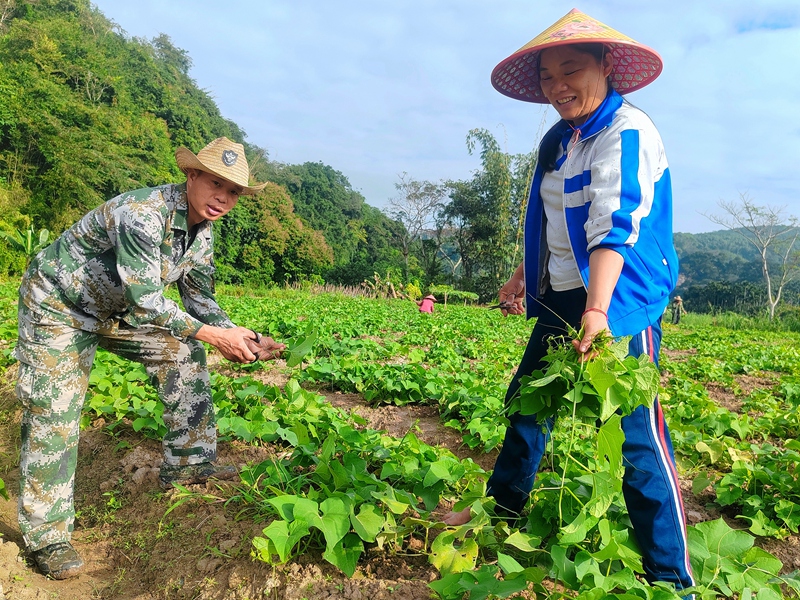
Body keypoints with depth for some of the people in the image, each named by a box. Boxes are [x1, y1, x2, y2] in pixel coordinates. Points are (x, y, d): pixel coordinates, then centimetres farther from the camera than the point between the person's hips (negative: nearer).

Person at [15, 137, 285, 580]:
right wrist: (212, 334, -34)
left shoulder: (202, 231, -5)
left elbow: (199, 299, 1)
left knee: (183, 353, 0)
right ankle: (46, 538, 7)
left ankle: (187, 465, 9)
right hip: (57, 305, -8)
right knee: (53, 415, -8)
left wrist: (241, 337, -13)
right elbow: (144, 299, -36)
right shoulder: (143, 212, -33)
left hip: (116, 310, 8)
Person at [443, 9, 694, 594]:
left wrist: (597, 311, -39)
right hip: (561, 300, 9)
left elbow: (615, 228, -29)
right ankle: (500, 512, 37)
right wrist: (523, 277, 15)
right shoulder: (558, 140, 12)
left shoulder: (627, 131, -14)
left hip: (619, 301, -8)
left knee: (635, 434, -7)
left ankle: (672, 578, 9)